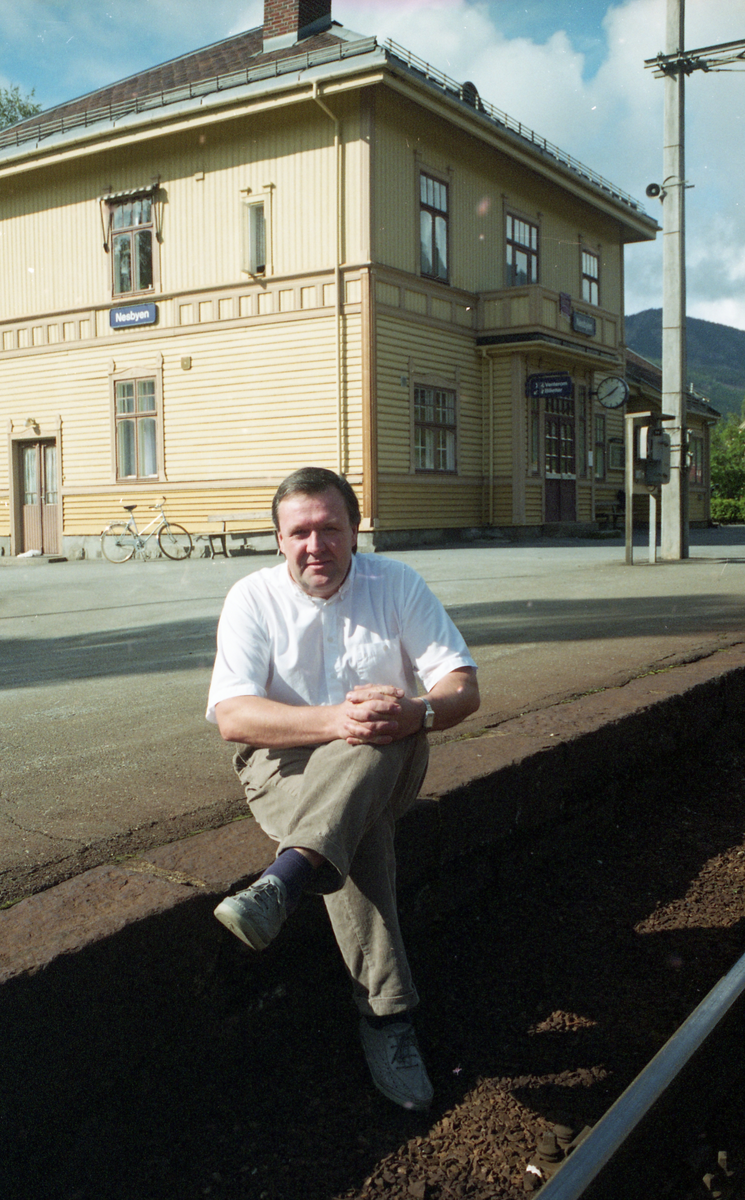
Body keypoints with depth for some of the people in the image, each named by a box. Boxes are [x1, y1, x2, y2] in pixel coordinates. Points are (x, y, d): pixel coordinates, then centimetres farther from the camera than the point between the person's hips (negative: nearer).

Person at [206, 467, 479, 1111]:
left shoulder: (397, 584, 1)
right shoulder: (253, 598, -4)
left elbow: (464, 687, -6)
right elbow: (232, 715, -17)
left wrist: (415, 712, -31)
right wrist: (337, 720, -32)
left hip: (387, 766, 2)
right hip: (284, 765, -1)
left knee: (388, 728, -35)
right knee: (360, 822, -35)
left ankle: (283, 881, -45)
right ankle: (387, 1011, -34)